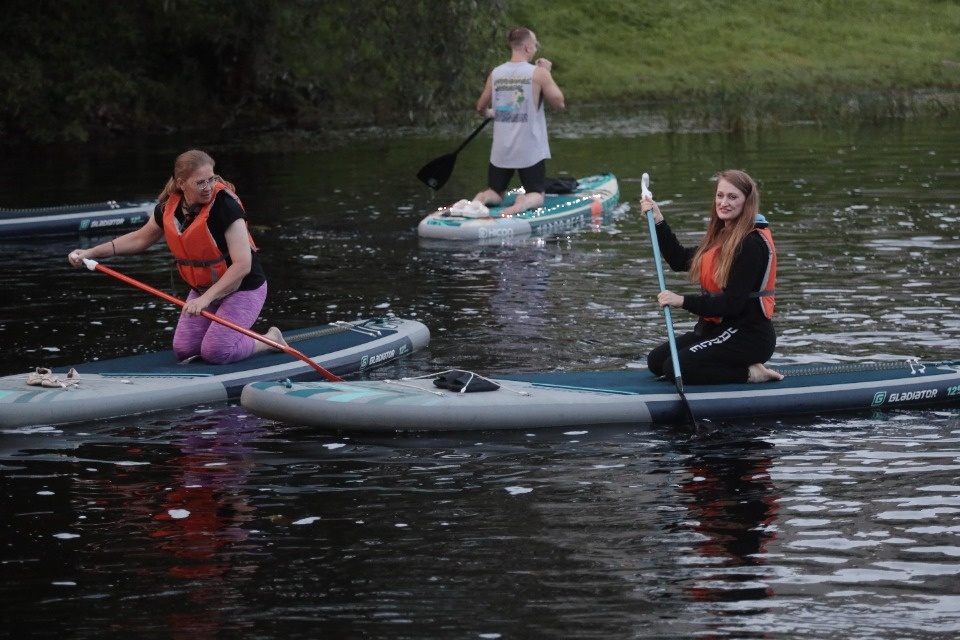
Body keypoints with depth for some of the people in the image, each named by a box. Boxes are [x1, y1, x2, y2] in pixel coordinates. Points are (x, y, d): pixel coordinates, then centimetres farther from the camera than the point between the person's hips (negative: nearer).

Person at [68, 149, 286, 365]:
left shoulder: (225, 205, -27)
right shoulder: (169, 208, -7)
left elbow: (243, 264, -29)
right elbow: (140, 239, 12)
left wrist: (206, 299, -34)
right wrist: (91, 253, 5)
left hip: (242, 288, -7)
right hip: (202, 289, 7)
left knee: (215, 352, -17)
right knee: (184, 350, 0)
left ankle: (271, 339, 9)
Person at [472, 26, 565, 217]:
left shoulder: (495, 74, 1)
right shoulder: (538, 73, -11)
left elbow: (481, 107, 13)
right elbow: (559, 102, -3)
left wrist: (490, 113, 37)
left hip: (501, 151, 3)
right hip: (530, 150, -3)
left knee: (495, 193, 17)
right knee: (536, 195, 9)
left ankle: (481, 199, -17)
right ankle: (523, 204, -25)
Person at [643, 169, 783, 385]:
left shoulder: (752, 244, -18)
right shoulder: (722, 236, 11)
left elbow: (733, 304, -23)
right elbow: (680, 260, 18)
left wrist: (683, 301, -24)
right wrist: (658, 221, 12)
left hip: (749, 336, -10)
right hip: (718, 328, 10)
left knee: (675, 368, -21)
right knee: (656, 361, 5)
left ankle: (749, 373, -10)